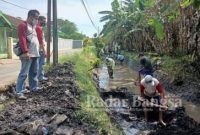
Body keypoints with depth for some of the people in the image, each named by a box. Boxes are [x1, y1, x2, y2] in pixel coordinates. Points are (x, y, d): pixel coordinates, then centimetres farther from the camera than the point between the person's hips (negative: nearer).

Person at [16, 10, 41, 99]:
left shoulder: (33, 26, 22)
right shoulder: (23, 25, -6)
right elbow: (22, 39, -16)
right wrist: (26, 52, -24)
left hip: (35, 53, 9)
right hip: (27, 54, -9)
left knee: (34, 72, 16)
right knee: (24, 73, -10)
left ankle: (34, 87, 28)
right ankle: (19, 92, -8)